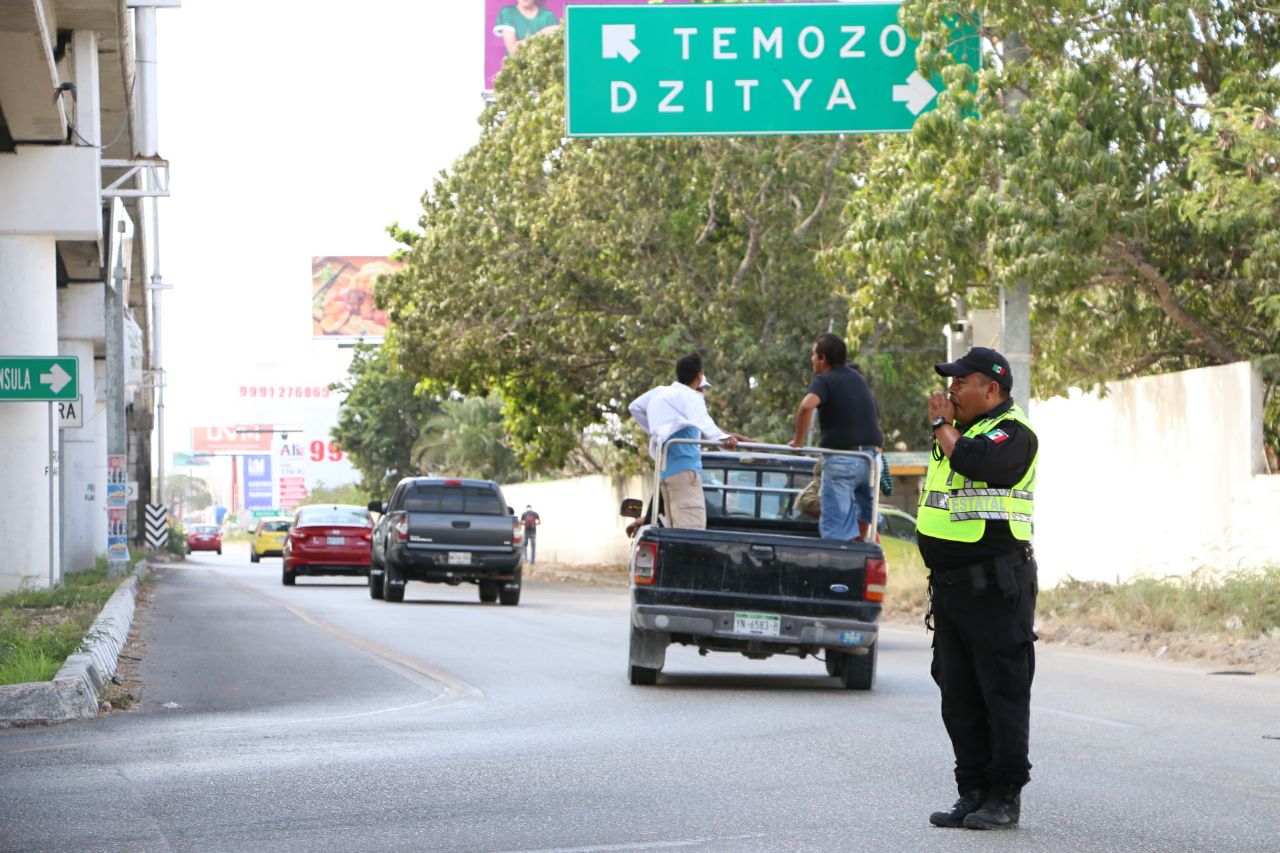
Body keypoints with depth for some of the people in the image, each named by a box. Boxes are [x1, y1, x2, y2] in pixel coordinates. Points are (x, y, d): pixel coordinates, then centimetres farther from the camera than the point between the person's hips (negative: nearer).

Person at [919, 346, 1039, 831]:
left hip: (996, 587, -9)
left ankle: (1005, 796, -1)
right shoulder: (961, 431, 19)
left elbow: (975, 461, -30)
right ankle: (973, 791, 16)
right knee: (958, 695, 10)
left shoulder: (1012, 433, -9)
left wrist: (942, 425, -13)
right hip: (951, 586, 9)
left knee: (1002, 691, -5)